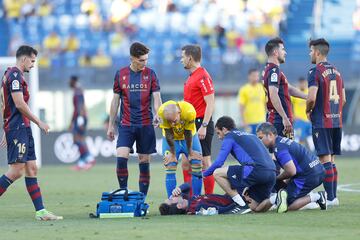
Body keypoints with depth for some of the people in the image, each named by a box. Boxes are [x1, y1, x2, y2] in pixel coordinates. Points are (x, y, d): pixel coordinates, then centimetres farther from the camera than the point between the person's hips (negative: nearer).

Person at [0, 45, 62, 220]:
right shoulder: (14, 75, -11)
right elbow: (19, 104, -18)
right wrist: (39, 122, -11)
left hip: (23, 129, 10)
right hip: (17, 129, -10)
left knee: (31, 169, 6)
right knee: (17, 170, -13)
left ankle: (40, 211, 5)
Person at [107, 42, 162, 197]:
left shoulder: (150, 74, 2)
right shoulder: (121, 74, 4)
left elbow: (156, 98, -2)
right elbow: (115, 101, 10)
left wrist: (158, 114, -22)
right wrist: (111, 125, 10)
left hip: (145, 125, 0)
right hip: (126, 124, 0)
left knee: (144, 162, 3)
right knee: (121, 158, -15)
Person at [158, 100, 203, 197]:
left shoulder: (189, 112, -35)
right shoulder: (162, 112, -34)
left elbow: (188, 133, -20)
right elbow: (168, 134, -21)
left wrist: (190, 152, -7)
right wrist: (173, 153, -12)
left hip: (188, 137, 0)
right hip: (171, 138, 0)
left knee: (197, 169, -3)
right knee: (170, 170, -9)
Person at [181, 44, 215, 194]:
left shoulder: (203, 76, -13)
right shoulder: (191, 77, 16)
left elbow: (210, 103, -18)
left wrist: (203, 126, -23)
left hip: (201, 124, -10)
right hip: (191, 124, 10)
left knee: (205, 162, -7)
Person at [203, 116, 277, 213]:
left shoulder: (229, 137, 10)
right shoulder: (251, 135, 32)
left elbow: (218, 163, 5)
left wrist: (204, 174, 23)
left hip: (255, 169, -8)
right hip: (272, 174, 8)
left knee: (217, 173, 5)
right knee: (255, 208, 19)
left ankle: (242, 206, -2)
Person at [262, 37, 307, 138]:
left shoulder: (270, 69, 19)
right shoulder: (274, 71, -14)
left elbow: (289, 89, 26)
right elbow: (273, 95, -26)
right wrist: (285, 118, -28)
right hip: (279, 119, -10)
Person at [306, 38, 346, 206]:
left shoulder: (315, 72, -10)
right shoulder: (336, 71, 14)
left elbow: (312, 98, -19)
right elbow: (343, 99, 16)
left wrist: (308, 111, -1)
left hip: (321, 122, -7)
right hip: (337, 121, 7)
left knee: (325, 159, -7)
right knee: (331, 160, 12)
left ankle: (330, 198, -9)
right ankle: (333, 196, 13)